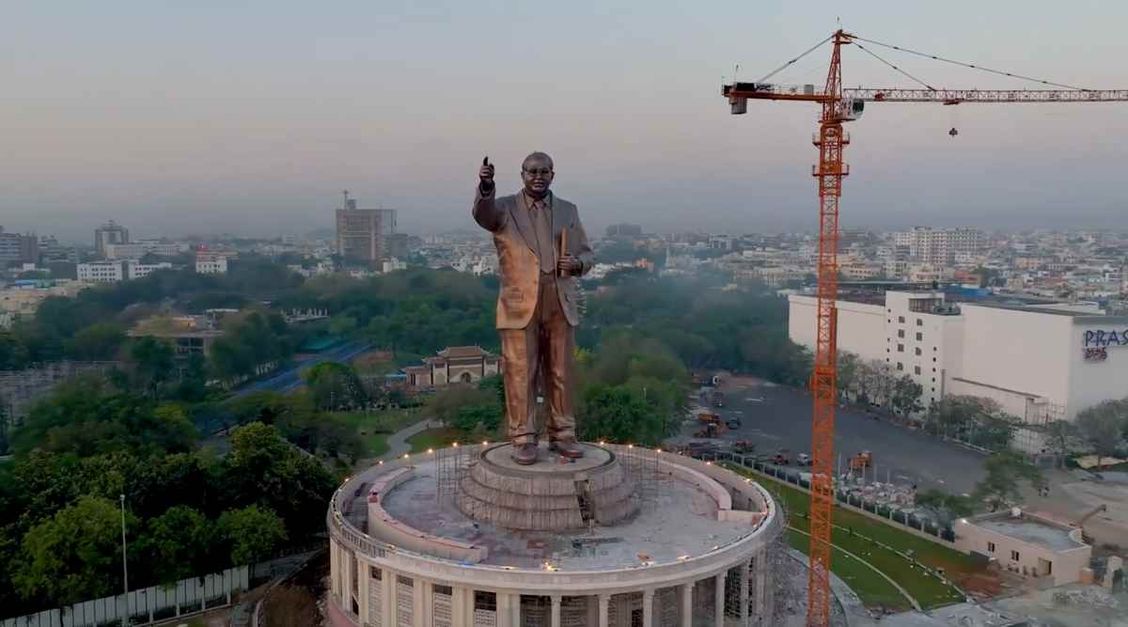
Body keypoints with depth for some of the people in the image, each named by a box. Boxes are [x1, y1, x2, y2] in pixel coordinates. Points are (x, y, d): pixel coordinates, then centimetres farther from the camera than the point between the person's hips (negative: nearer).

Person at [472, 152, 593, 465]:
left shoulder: (568, 211, 12)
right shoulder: (504, 208, 3)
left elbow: (587, 254, 14)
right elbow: (483, 213, -21)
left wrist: (577, 263, -10)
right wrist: (486, 186, -42)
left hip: (560, 306, 3)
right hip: (520, 306, -3)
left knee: (561, 373, 7)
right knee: (521, 374, -1)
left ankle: (562, 435, 19)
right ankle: (523, 439, 9)